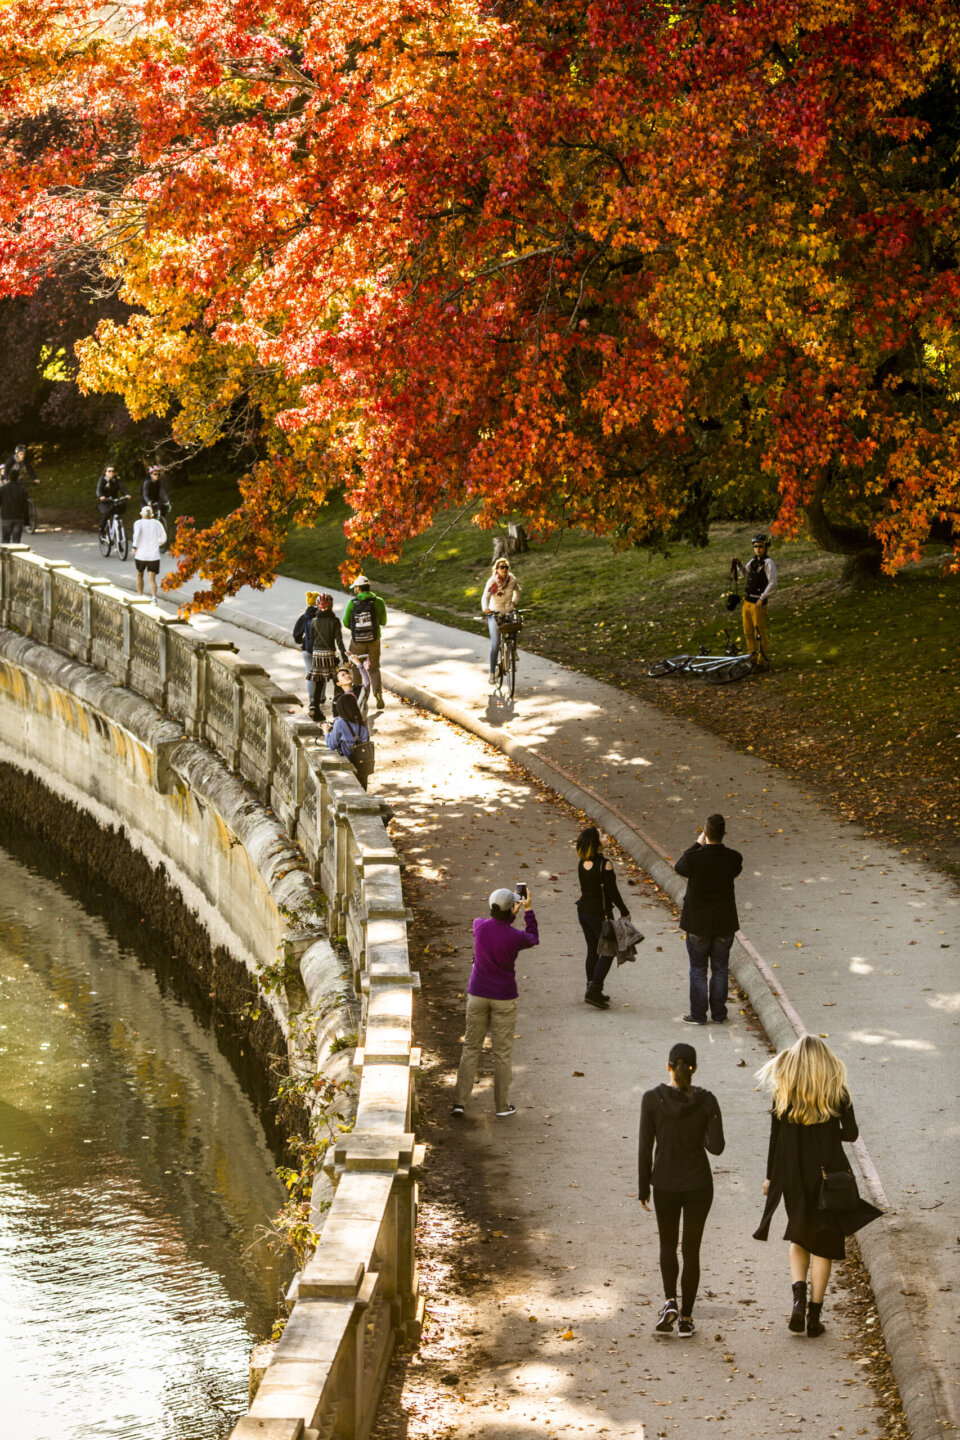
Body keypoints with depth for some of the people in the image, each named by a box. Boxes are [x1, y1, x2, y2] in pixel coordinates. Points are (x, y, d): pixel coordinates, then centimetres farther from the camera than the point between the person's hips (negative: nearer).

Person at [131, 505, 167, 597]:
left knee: (139, 575, 23)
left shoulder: (139, 523, -2)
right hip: (154, 555, 1)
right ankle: (154, 596, -26)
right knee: (152, 579, -3)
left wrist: (134, 547, -10)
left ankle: (140, 596, 27)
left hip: (140, 555, -1)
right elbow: (164, 538, 3)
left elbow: (137, 534, -20)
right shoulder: (156, 523, 6)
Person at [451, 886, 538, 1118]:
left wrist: (511, 914, 20)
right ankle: (502, 1106, 13)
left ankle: (459, 1101, 8)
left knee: (471, 1048, 11)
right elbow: (533, 940, 7)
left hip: (477, 994, 3)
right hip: (504, 998, -3)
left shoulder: (479, 925, -10)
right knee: (502, 1052, 7)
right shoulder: (515, 937, -16)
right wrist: (528, 911, 14)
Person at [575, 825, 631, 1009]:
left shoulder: (582, 864, 1)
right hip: (600, 913, -7)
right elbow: (612, 892, -14)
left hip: (583, 910, 7)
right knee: (608, 951, 3)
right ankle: (593, 991, -5)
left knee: (592, 950, 17)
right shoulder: (603, 864, -20)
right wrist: (625, 912, -5)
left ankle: (594, 991, 23)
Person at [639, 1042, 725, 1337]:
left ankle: (670, 1301, -2)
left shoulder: (652, 1099, -9)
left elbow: (645, 1147, -6)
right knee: (691, 1249, 10)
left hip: (665, 1183, 0)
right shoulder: (706, 1101, -9)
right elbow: (717, 1146, -11)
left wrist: (643, 1188, 3)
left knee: (667, 1244, 19)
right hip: (698, 1183, 0)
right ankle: (686, 1318, 10)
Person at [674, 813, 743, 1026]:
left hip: (697, 923, -2)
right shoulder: (733, 858, -15)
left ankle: (698, 1014, 16)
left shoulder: (694, 858, -21)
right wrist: (705, 848, 6)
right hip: (724, 924, 2)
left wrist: (698, 845, 7)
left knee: (698, 970, 12)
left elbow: (679, 867, 1)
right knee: (720, 969, 15)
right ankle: (718, 1014, 22)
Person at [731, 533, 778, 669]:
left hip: (758, 603, -8)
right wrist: (738, 564, 13)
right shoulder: (753, 561, 12)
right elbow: (746, 574, 29)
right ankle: (751, 657, 28)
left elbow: (773, 584, -18)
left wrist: (762, 598, -20)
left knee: (761, 633, -3)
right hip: (747, 601, 8)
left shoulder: (769, 563, -11)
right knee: (748, 632, 15)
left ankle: (763, 660, 6)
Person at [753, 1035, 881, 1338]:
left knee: (799, 1239, 19)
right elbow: (851, 1133, -3)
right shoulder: (837, 1092, -7)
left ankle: (799, 1297, -5)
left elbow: (775, 1138, -1)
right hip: (828, 1174, -1)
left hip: (793, 1176, 1)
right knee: (824, 1244, 8)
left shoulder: (782, 1092, -4)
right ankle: (814, 1315, 6)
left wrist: (770, 1177, 9)